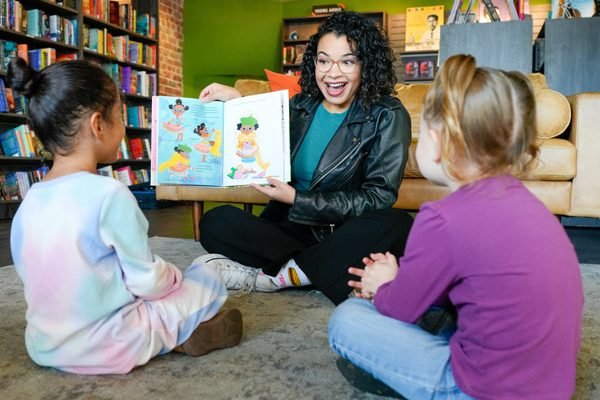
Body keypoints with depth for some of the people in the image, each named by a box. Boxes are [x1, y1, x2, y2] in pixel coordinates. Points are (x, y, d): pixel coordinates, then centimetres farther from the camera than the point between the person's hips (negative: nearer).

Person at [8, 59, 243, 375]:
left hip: (44, 348, 7)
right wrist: (174, 276, 5)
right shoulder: (109, 194, -22)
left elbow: (28, 276, 10)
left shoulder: (28, 203, -2)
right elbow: (147, 283, -18)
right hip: (104, 347, -6)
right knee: (205, 280, 9)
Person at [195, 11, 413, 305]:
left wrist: (296, 200, -17)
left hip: (346, 234, -2)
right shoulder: (300, 106, 6)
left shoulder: (388, 117, -6)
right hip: (290, 227, 3)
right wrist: (237, 102, 3)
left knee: (396, 225, -33)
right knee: (215, 222, -17)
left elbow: (379, 198, -12)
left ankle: (271, 276, -21)